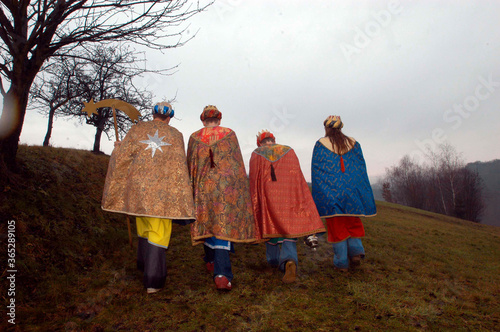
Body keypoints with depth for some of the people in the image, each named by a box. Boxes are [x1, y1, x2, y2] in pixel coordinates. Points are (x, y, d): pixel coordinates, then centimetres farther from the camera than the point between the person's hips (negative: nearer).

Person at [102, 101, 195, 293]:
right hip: (163, 191, -3)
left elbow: (121, 157, 2)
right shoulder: (175, 135, 0)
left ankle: (145, 265, 40)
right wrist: (181, 201, -3)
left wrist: (117, 148, 27)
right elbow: (179, 169, -5)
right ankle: (153, 281, 1)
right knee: (159, 233, 3)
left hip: (139, 187, 3)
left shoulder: (137, 129, 4)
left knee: (145, 227, 22)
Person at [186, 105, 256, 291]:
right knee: (223, 224, -4)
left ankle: (211, 261, 36)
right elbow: (238, 163, 1)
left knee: (208, 221, 17)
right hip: (226, 186, -2)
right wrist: (240, 188, 8)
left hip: (203, 187, 3)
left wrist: (193, 189, 18)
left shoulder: (194, 138, 5)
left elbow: (190, 166, 9)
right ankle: (221, 274, -13)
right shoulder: (229, 134, 1)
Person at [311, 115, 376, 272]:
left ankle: (341, 262, 6)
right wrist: (362, 193, 14)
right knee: (352, 221, 18)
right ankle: (356, 250, 0)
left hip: (330, 190, -2)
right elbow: (362, 169, 8)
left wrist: (319, 195, 2)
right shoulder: (353, 143, 7)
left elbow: (316, 171, -3)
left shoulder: (321, 144, -1)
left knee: (336, 225, 4)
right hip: (351, 188, 3)